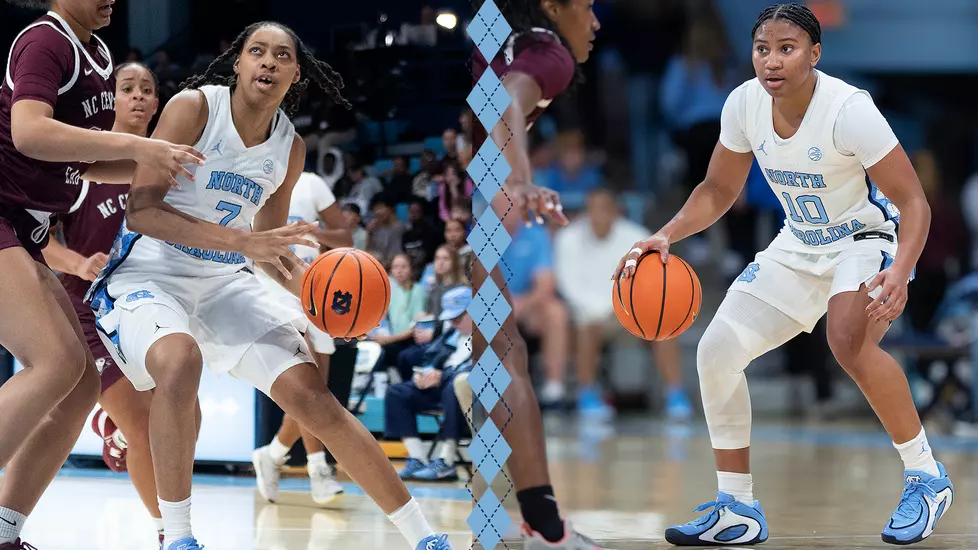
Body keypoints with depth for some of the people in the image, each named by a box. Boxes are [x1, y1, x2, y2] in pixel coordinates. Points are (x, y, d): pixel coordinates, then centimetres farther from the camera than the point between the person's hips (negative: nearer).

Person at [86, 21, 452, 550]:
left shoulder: (290, 147, 2)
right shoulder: (194, 107, -16)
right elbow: (141, 212, -23)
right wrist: (245, 242, -30)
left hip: (224, 282, 6)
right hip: (147, 274, -5)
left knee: (313, 397, -3)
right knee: (179, 359, -37)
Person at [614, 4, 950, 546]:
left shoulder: (848, 109, -28)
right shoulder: (744, 104, -11)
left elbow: (913, 201, -25)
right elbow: (718, 190, 6)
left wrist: (900, 272, -43)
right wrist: (666, 235, -11)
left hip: (867, 238, -7)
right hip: (799, 246, 7)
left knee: (849, 342, -35)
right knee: (717, 352, -3)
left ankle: (926, 476, -16)